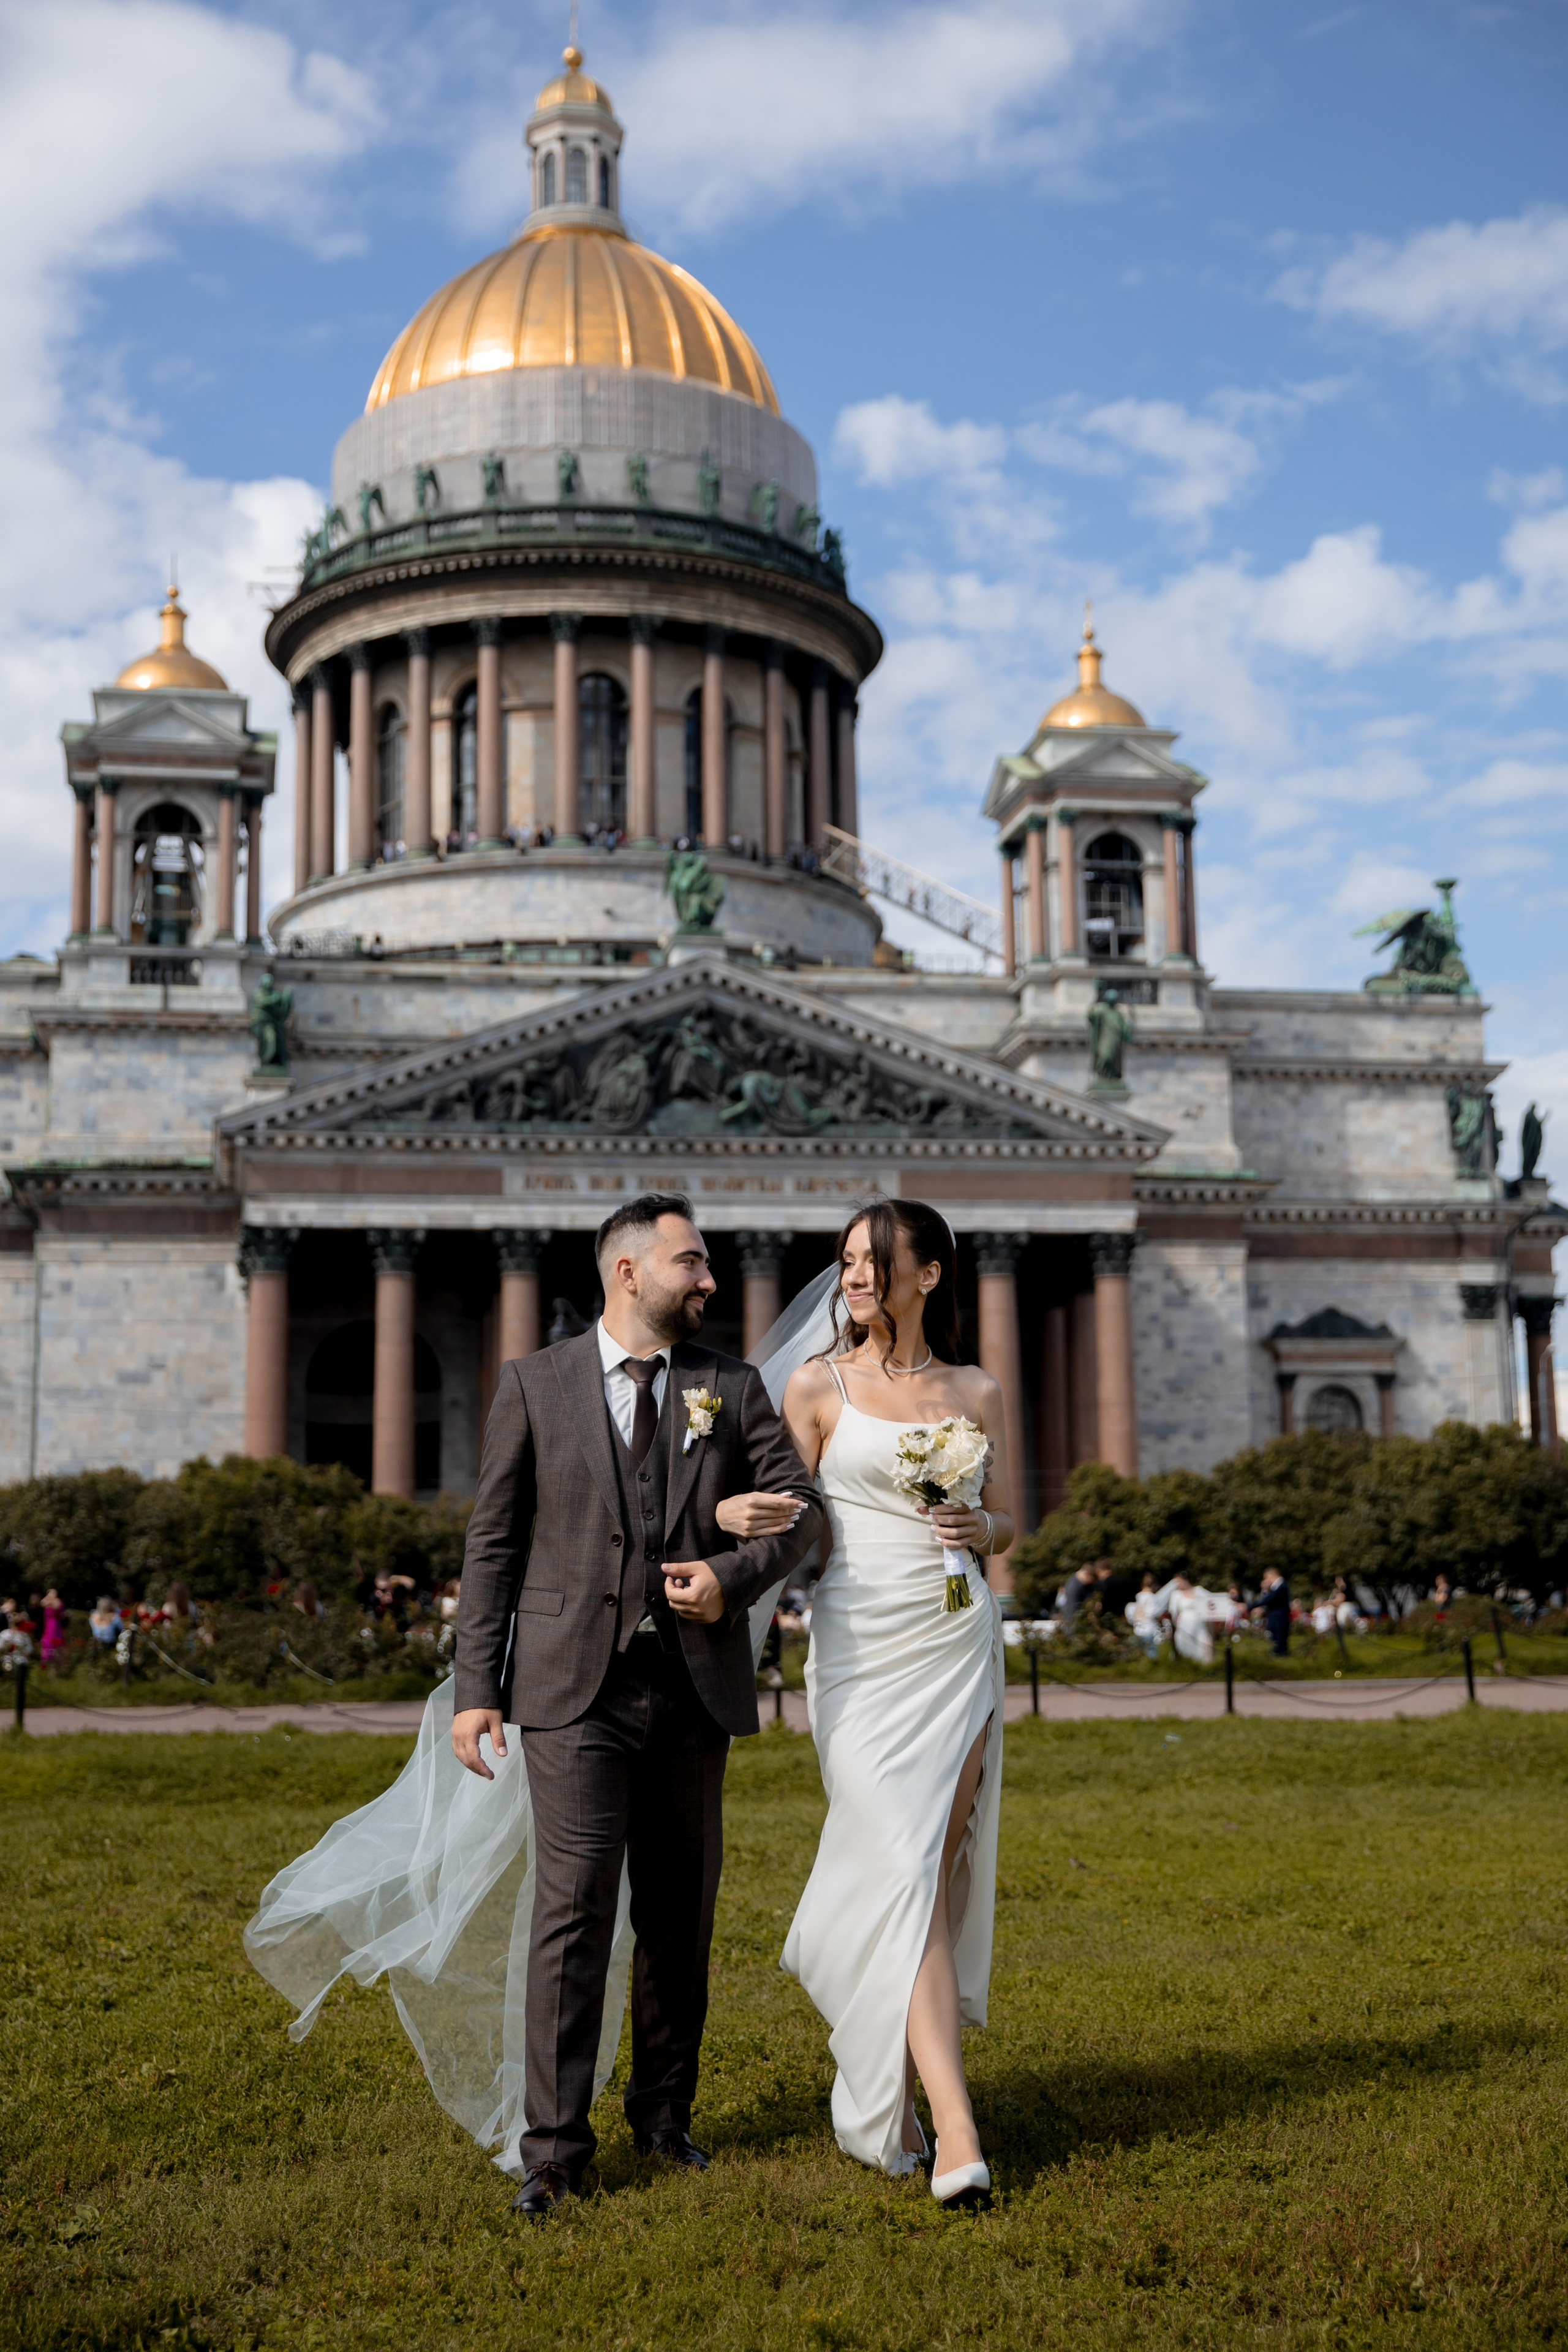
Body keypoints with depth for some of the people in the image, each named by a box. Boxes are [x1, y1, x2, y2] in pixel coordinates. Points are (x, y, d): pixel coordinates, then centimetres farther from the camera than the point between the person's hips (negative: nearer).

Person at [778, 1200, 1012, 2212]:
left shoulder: (977, 1393, 10)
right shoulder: (817, 1386, 4)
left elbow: (1005, 1525, 15)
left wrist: (977, 1528, -6)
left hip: (956, 1644, 3)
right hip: (859, 1648, -2)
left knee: (937, 1873, 1)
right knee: (905, 1873, -11)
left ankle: (882, 2084, 21)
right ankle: (956, 2132, -11)